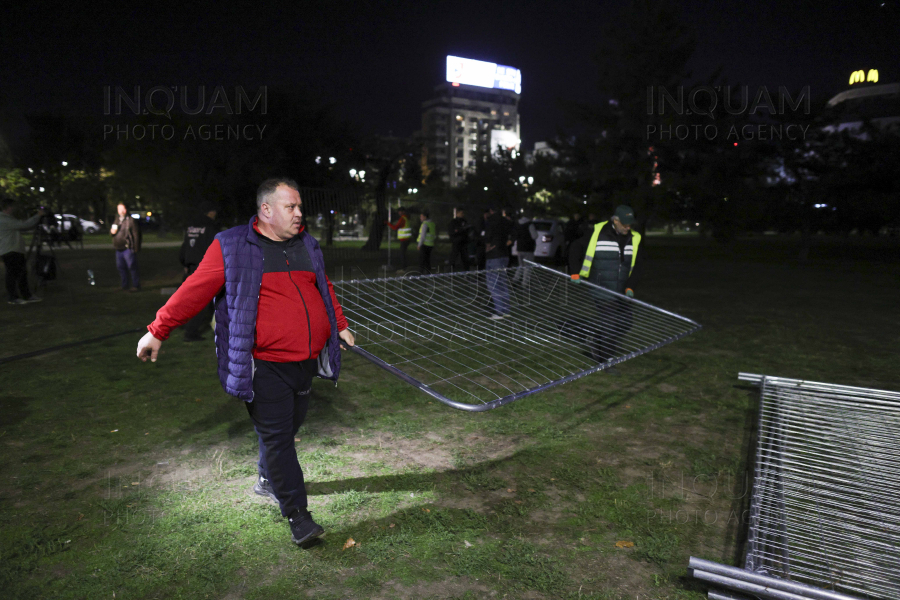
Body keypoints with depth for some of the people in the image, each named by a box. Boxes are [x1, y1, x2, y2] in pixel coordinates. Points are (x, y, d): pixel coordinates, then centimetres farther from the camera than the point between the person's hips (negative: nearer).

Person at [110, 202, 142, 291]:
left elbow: (136, 235, -10)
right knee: (121, 267, 12)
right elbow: (111, 232, 25)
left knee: (132, 267, -7)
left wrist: (136, 249, -13)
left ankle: (136, 286, -1)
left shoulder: (130, 220, -7)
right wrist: (112, 231, -1)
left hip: (128, 249, -8)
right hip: (118, 249, 8)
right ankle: (124, 286, 21)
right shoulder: (116, 220, 15)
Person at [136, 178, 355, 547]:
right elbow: (195, 290, -5)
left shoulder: (307, 246, 13)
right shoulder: (232, 247, -5)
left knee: (288, 429, 18)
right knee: (276, 437, -3)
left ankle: (267, 480, 43)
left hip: (306, 361, 6)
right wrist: (158, 330, -4)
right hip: (265, 365, -6)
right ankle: (296, 515, 8)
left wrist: (340, 326, 28)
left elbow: (324, 288, 25)